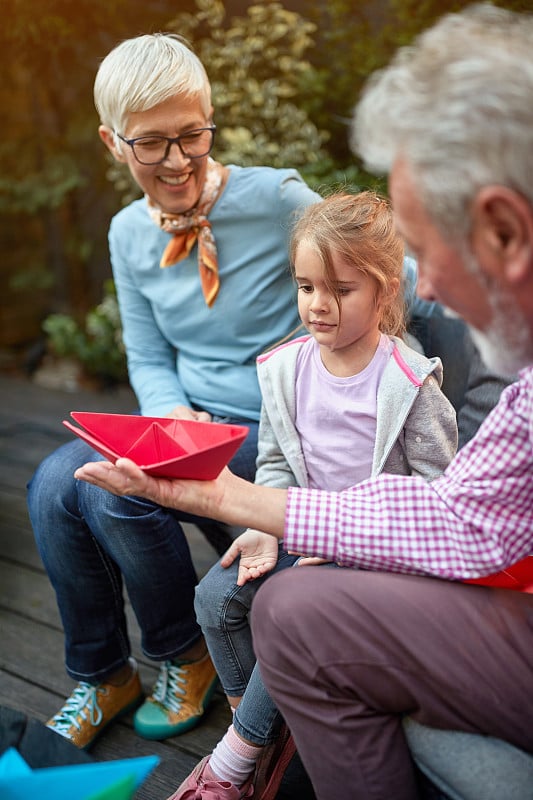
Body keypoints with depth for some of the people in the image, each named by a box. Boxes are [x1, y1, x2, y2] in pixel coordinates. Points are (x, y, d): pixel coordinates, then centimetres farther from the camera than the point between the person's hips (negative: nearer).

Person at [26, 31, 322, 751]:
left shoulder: (276, 198, -14)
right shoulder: (130, 233, 5)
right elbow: (148, 359, 8)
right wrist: (173, 416, -11)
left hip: (275, 431, -5)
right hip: (186, 421, 6)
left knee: (116, 490, -25)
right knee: (54, 484, -16)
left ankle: (184, 656, 5)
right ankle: (100, 676, 6)